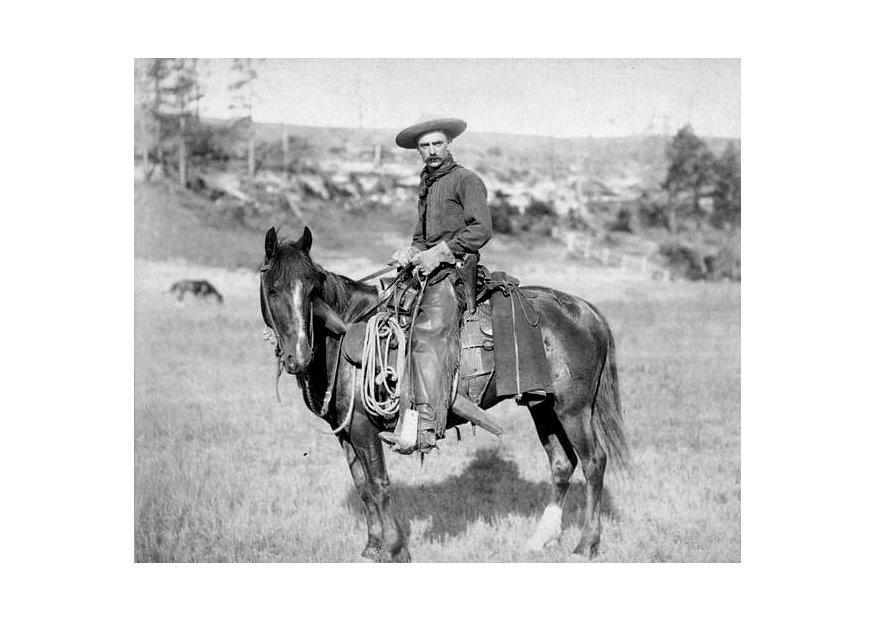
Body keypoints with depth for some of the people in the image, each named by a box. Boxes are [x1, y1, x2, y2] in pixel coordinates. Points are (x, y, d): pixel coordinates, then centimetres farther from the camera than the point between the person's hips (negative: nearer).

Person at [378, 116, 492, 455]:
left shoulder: (466, 180, -3)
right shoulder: (427, 184, 23)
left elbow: (481, 230, -12)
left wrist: (438, 253, -17)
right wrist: (411, 250, 2)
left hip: (455, 269, -10)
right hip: (429, 267, 10)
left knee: (427, 334, -26)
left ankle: (428, 427, -36)